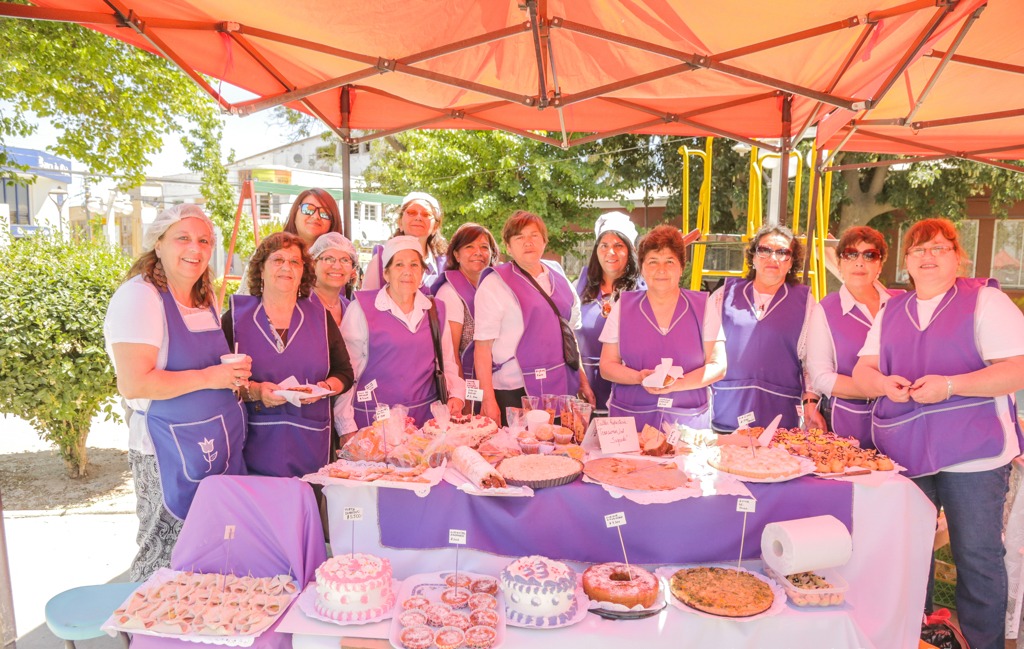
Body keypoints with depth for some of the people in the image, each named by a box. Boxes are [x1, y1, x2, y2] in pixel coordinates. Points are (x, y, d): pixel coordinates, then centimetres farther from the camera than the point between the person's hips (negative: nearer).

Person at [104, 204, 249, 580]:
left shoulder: (206, 300, 12)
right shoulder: (139, 297, -13)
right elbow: (133, 384, -21)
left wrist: (234, 373, 6)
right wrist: (207, 378, -18)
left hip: (220, 447, 8)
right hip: (170, 453, -7)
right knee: (167, 562, 4)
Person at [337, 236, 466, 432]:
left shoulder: (436, 310, 10)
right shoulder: (362, 309, -3)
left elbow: (447, 362, 18)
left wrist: (456, 394, 0)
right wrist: (347, 429, -8)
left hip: (425, 416, 4)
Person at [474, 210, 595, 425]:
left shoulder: (558, 279, 12)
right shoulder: (495, 284, -5)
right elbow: (482, 347, -9)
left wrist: (582, 381, 16)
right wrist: (488, 400, -15)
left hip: (563, 388, 5)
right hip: (515, 393, -5)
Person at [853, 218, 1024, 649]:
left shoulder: (985, 301, -2)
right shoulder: (891, 311, 14)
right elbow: (863, 370, 12)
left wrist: (949, 386, -22)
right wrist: (883, 383, -10)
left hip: (971, 453, -4)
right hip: (904, 452, 5)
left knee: (977, 558, 4)